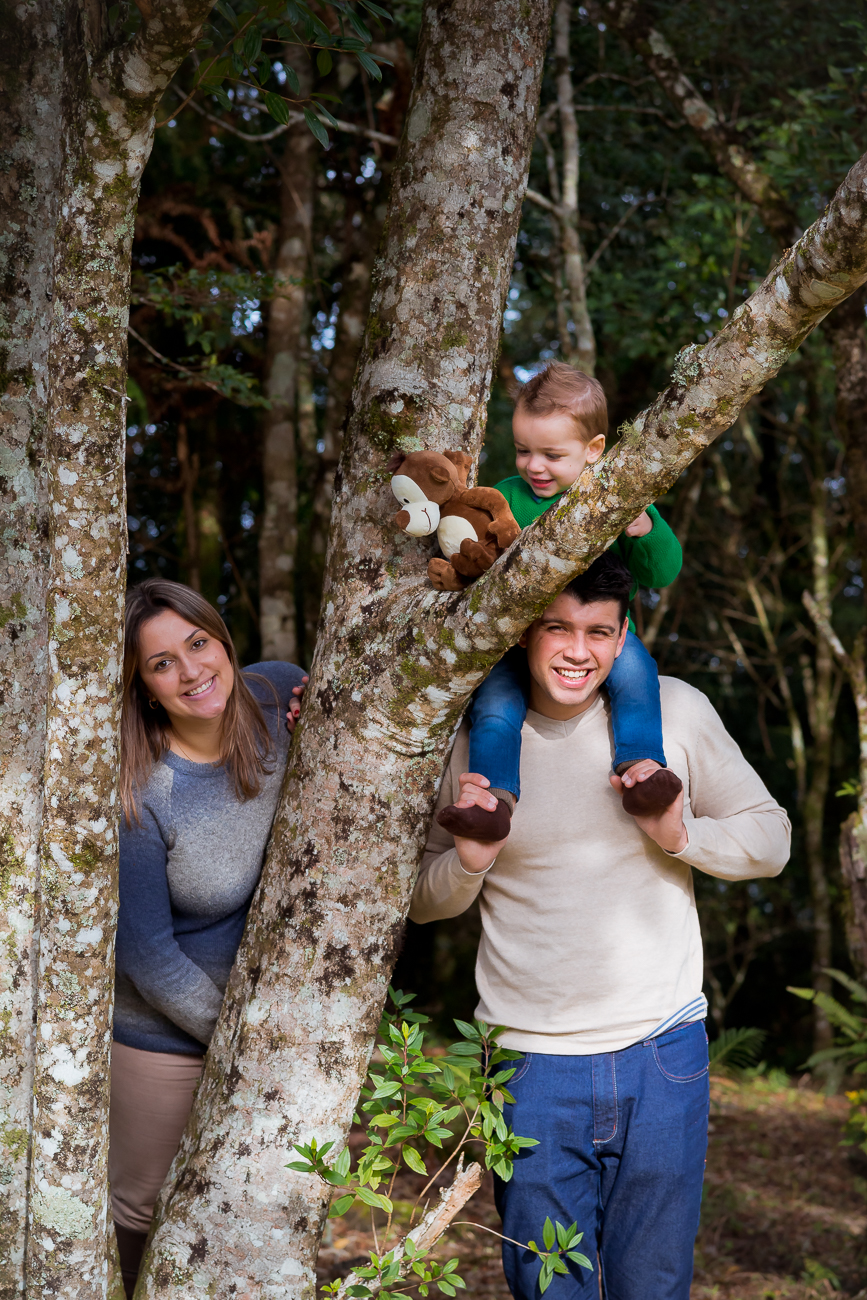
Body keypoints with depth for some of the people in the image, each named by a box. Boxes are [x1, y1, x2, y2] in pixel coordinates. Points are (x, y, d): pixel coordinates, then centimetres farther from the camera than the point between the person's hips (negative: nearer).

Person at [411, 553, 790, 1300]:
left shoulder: (676, 712, -3)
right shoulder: (476, 737, -1)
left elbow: (771, 838, 6)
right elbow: (424, 903, 7)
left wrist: (681, 834, -13)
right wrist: (468, 860, -15)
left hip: (662, 1053, 0)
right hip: (531, 1062, 0)